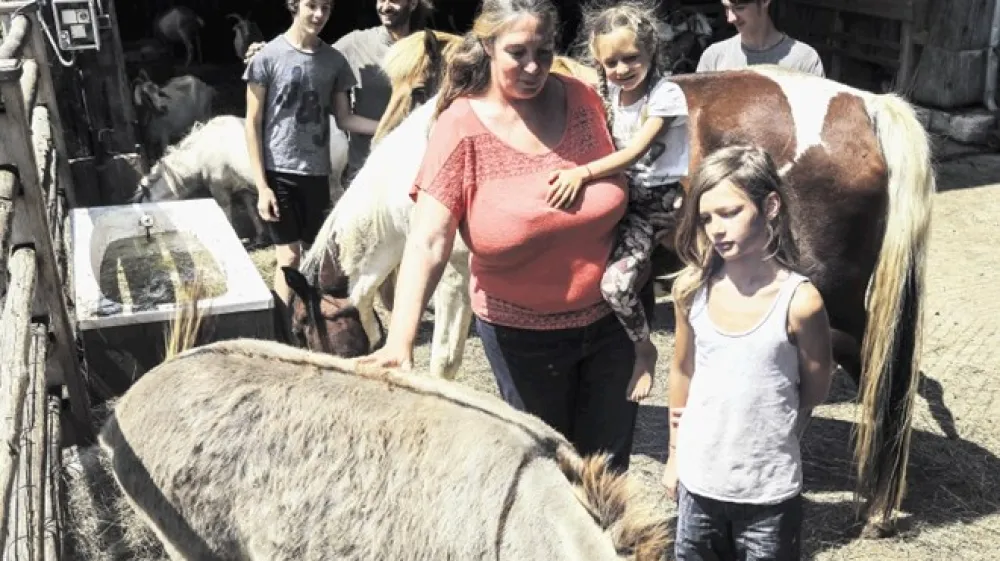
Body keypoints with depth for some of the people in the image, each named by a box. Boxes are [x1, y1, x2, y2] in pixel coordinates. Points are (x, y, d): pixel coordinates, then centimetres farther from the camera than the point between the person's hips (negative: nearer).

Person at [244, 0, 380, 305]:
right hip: (279, 172, -3)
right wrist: (262, 185, -9)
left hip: (317, 172, 3)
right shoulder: (268, 57, -5)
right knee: (289, 257, -1)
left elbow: (344, 118, 9)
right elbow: (253, 124, -4)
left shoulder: (334, 60, 5)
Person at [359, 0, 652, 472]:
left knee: (608, 459, 18)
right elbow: (427, 243, -25)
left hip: (612, 316, 3)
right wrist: (400, 342, -36)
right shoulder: (462, 128, -18)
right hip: (523, 334, -2)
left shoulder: (582, 99, -7)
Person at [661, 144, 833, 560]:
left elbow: (814, 392, -5)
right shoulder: (691, 289, -8)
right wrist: (675, 455, 12)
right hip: (699, 480, 3)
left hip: (769, 490, -3)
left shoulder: (800, 301, -18)